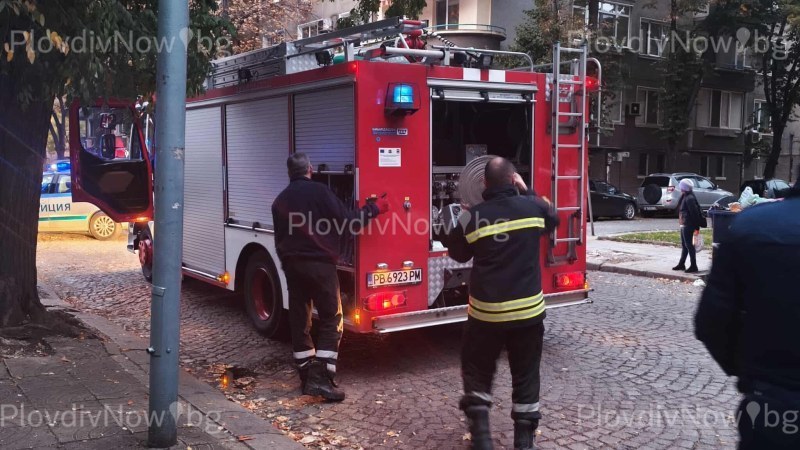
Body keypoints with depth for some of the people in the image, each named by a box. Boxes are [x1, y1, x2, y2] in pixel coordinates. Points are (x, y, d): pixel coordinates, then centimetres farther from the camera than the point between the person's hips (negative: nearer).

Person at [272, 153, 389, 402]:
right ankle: (321, 378, -10)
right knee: (331, 321, -2)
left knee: (299, 321, 11)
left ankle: (307, 376, 15)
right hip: (320, 264, -6)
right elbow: (348, 222, -11)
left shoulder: (280, 201, 13)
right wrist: (374, 209, 1)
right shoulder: (320, 192, -8)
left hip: (292, 265, 6)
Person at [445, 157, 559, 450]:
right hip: (528, 310, 1)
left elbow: (457, 253, 7)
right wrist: (526, 191, 23)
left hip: (487, 311, -1)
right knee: (526, 377, 14)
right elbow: (552, 219, 19)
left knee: (477, 372, 17)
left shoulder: (472, 217, -8)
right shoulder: (532, 207, -4)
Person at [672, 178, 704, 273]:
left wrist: (696, 227, -20)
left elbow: (695, 213, -20)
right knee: (684, 245, 17)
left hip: (688, 225, -10)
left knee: (689, 245, -5)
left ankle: (693, 266, 0)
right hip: (684, 225, 10)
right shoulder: (685, 197, 14)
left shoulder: (689, 198, -17)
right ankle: (681, 264, 26)